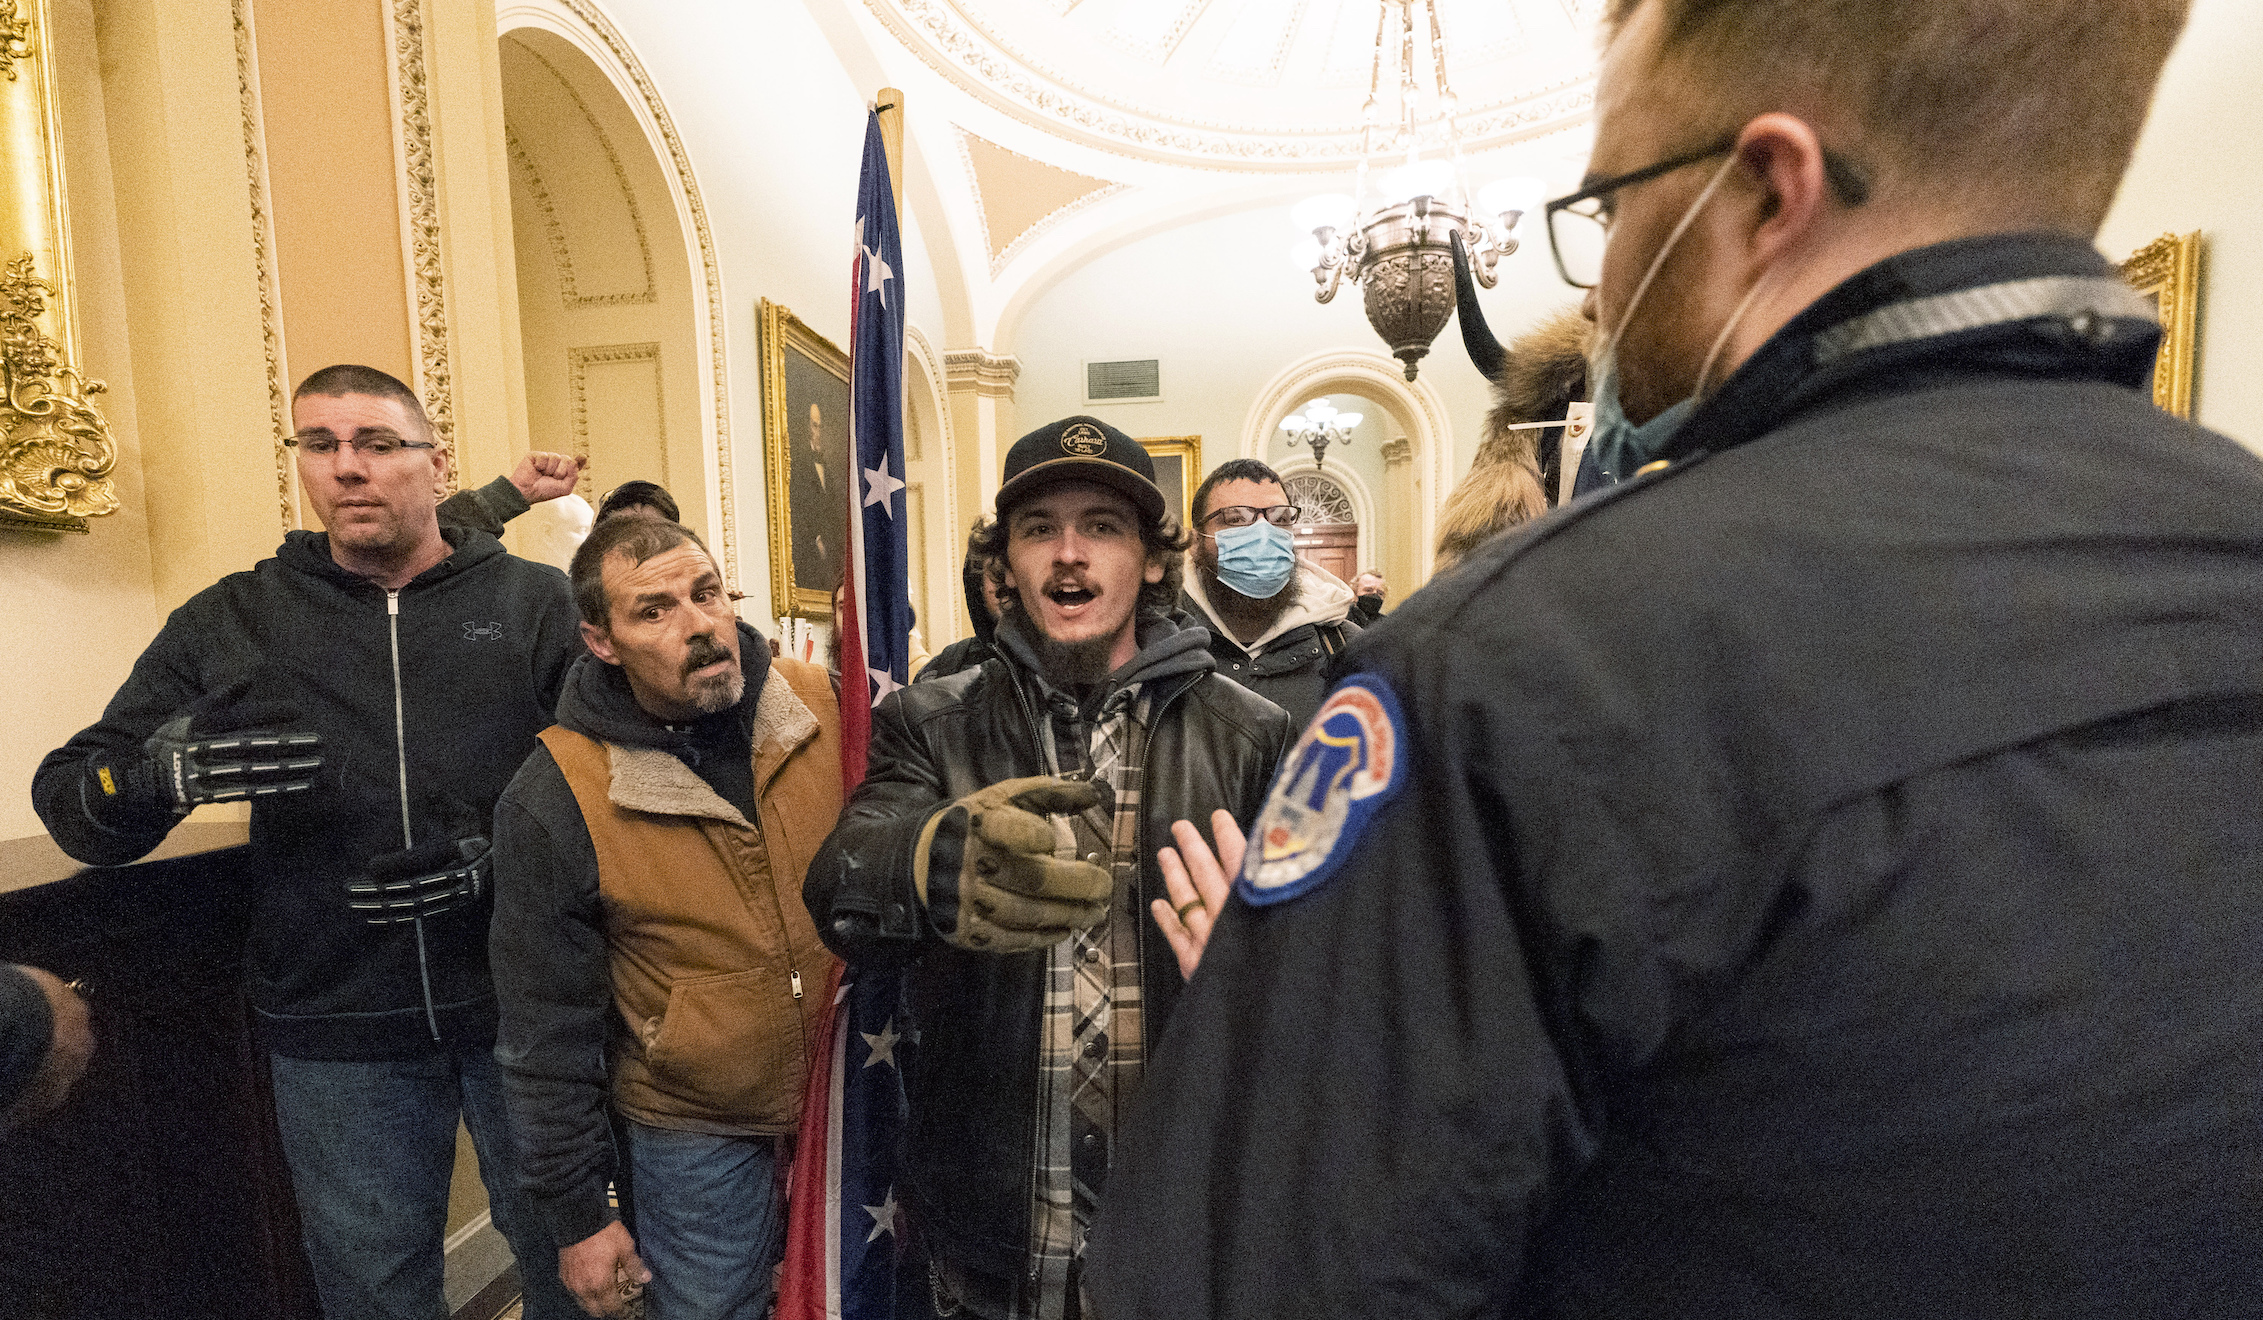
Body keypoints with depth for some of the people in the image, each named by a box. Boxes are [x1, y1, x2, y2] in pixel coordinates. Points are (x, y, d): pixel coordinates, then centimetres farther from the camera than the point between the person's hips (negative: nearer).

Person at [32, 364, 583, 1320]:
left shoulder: (537, 604, -2)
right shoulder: (230, 624, 4)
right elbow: (69, 800, 3)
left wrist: (493, 859, -21)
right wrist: (168, 768, -19)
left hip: (528, 1009, -1)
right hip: (338, 1030, 2)